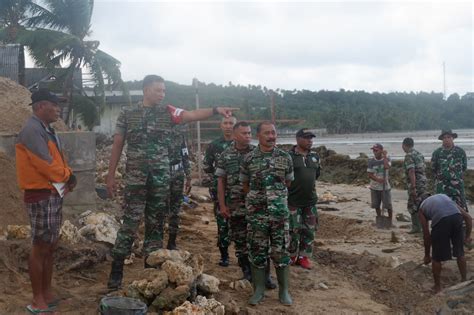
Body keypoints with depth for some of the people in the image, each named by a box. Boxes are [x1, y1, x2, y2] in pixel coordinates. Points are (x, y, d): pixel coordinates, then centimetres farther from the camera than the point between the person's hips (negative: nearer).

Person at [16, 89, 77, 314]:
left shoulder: (46, 130, 14)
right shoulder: (32, 130, -17)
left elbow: (58, 160, 15)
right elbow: (47, 165, -21)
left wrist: (67, 179, -3)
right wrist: (68, 176, -5)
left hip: (54, 194, 10)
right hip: (41, 196, -10)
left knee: (50, 247, 15)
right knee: (40, 248, -2)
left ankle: (47, 294, 26)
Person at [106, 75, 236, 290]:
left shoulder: (168, 113, 5)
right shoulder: (127, 114, 4)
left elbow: (191, 115, -13)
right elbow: (117, 145, 7)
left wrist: (216, 110, -30)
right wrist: (111, 175, 4)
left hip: (161, 178, 2)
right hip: (135, 178, -2)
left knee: (156, 225, 9)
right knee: (130, 224, -4)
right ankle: (116, 272, 6)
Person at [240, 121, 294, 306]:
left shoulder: (285, 157, 1)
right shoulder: (249, 159, -1)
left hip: (280, 213, 0)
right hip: (256, 214, 0)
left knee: (281, 252, 5)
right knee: (257, 252, 6)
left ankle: (284, 290, 17)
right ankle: (259, 290, 18)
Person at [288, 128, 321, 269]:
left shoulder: (315, 156, 8)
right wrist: (294, 186, -5)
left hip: (310, 201, 6)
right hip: (293, 201, -6)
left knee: (309, 230, 10)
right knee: (294, 231, 3)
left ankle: (304, 256, 23)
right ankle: (292, 257, 18)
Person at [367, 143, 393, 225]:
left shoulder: (386, 159, -5)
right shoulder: (371, 161, -3)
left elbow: (387, 166, -27)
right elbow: (370, 174, -6)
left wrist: (384, 156, -18)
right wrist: (378, 179, -23)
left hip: (385, 187, -2)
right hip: (374, 187, 2)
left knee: (388, 205, -2)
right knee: (376, 205, 10)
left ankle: (390, 221, 14)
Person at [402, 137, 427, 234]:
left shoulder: (409, 156, -13)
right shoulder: (419, 154, 15)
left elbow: (412, 172, -21)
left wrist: (413, 188, -23)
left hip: (415, 184, -9)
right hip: (424, 182, 9)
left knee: (413, 206, -1)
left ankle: (416, 227, 0)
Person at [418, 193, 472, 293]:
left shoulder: (422, 208, 29)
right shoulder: (444, 196, 38)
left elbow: (426, 235, 26)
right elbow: (468, 217, 28)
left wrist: (427, 255, 35)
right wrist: (467, 236, 33)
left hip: (441, 220, -3)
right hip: (456, 216, 3)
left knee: (436, 258, 15)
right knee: (460, 253, 25)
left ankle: (437, 287, 28)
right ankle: (464, 281, 39)